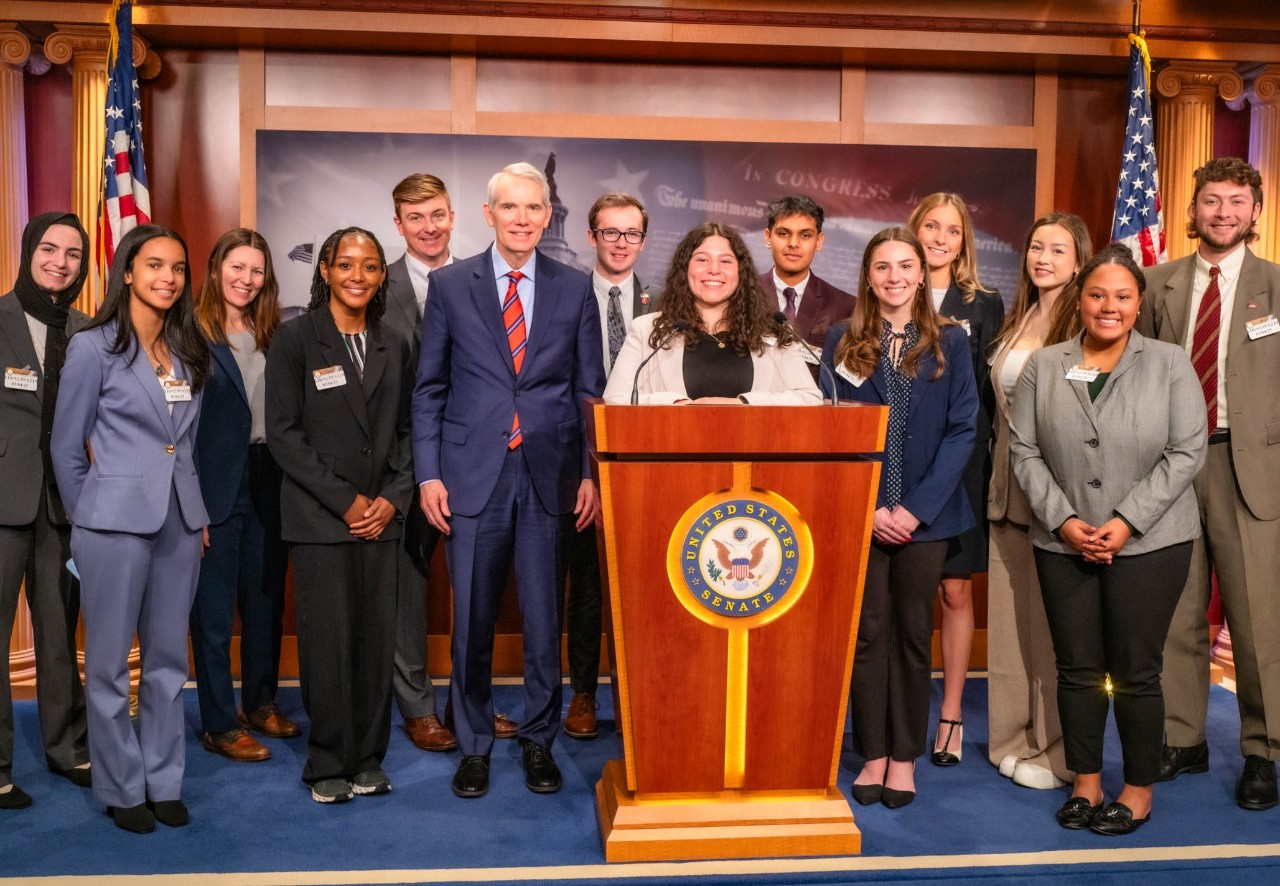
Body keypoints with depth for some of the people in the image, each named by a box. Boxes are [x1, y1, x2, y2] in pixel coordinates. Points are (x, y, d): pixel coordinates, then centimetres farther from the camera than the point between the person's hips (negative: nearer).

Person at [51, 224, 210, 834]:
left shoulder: (188, 350, 9)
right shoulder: (93, 347, -5)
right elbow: (66, 448, 1)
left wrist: (198, 514, 12)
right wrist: (86, 520, 5)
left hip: (179, 521, 5)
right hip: (116, 523, -5)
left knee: (168, 661, 11)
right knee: (110, 664, 5)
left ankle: (164, 782, 22)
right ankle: (121, 789, 19)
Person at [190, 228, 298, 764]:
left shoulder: (273, 335, 9)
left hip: (269, 485, 6)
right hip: (216, 488, -6)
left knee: (266, 599, 15)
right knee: (214, 609, 4)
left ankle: (260, 703, 31)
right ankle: (219, 725, 15)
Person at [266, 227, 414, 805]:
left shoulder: (393, 345, 13)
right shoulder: (295, 338, 0)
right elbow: (283, 433, -5)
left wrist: (393, 498, -2)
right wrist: (344, 500, -10)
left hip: (382, 517, 4)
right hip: (319, 517, -4)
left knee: (377, 639, 4)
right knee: (328, 640, -3)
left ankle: (367, 759, 17)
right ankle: (329, 765, 12)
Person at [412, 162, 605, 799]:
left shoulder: (575, 288, 7)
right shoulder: (450, 285, 5)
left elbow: (589, 389, 7)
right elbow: (429, 388, 6)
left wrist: (591, 473, 0)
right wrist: (428, 474, -2)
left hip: (549, 477, 1)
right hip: (472, 476, 0)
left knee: (544, 621, 6)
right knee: (472, 624, 6)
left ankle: (538, 741, 24)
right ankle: (473, 746, 23)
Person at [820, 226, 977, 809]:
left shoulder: (950, 342, 3)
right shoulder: (843, 342, 3)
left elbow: (962, 429, -2)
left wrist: (917, 508, -11)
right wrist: (870, 507, -10)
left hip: (926, 515, 0)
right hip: (860, 512, 0)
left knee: (913, 631, 8)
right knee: (867, 631, 5)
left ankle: (905, 756, 19)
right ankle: (873, 753, 17)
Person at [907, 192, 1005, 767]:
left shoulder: (984, 306, 7)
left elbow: (988, 394, 4)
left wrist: (986, 459, -4)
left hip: (960, 463, 0)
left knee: (955, 590, 5)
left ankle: (951, 715, 17)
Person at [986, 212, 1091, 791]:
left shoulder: (1087, 324, -7)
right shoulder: (1015, 322, 14)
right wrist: (995, 473, 12)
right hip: (1008, 486, 7)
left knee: (1056, 620, 0)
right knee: (1010, 613, 11)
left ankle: (1058, 750, 14)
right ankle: (1015, 738, 24)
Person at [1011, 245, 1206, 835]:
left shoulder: (1170, 364, -1)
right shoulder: (1044, 366, 4)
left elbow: (1186, 451, -6)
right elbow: (1025, 451, 2)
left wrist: (1127, 521, -13)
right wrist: (1062, 519, -9)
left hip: (1149, 543, -2)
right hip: (1063, 544, 2)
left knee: (1136, 671, 4)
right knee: (1077, 668, 10)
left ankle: (1139, 789, 21)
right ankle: (1085, 782, 25)